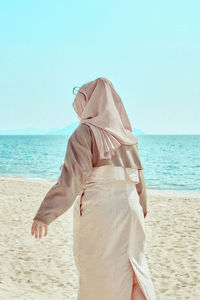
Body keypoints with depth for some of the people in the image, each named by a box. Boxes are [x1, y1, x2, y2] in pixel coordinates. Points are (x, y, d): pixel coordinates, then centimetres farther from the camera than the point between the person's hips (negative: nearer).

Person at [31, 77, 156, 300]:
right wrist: (140, 212, 30)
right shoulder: (127, 136, 13)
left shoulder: (85, 131, -5)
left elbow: (71, 177, -17)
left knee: (97, 281, 5)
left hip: (97, 211, -6)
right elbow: (138, 179, 17)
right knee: (130, 277, 13)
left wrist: (44, 215, -22)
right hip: (128, 209, 6)